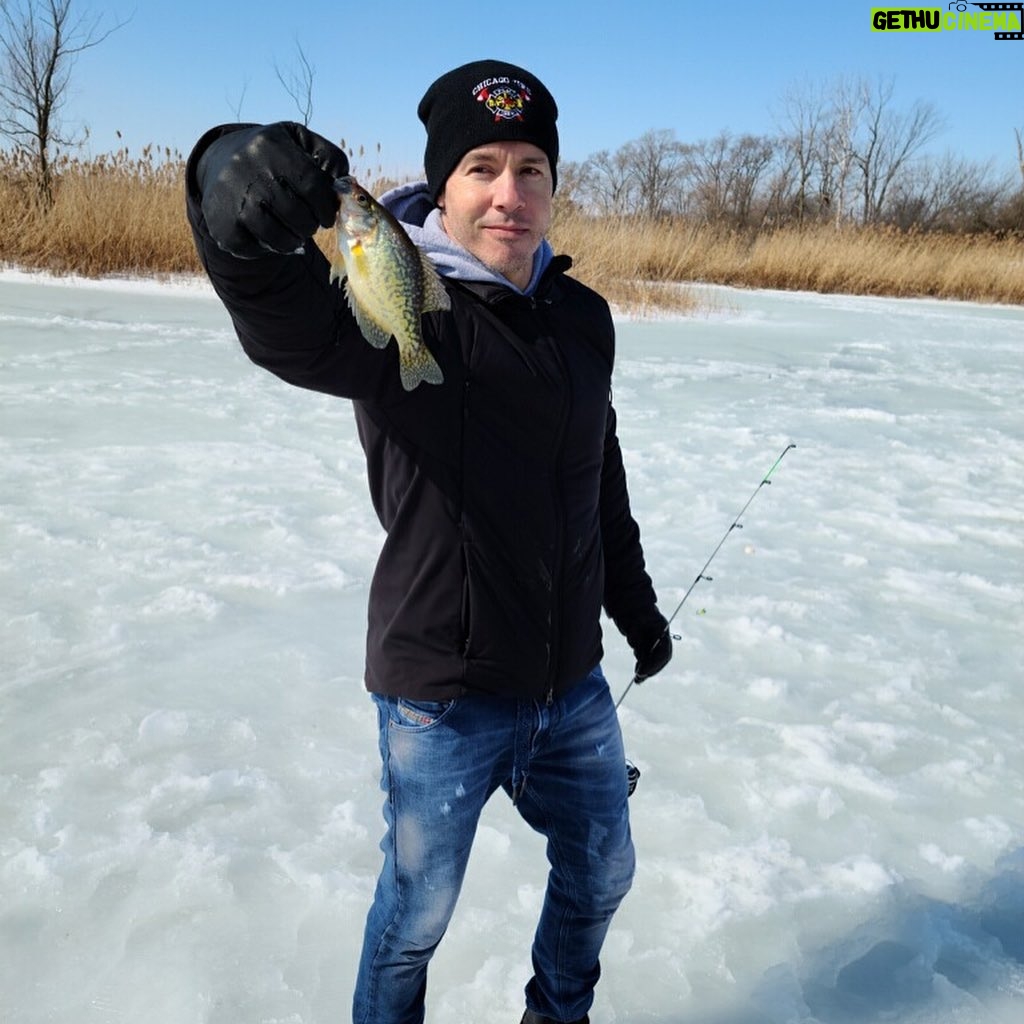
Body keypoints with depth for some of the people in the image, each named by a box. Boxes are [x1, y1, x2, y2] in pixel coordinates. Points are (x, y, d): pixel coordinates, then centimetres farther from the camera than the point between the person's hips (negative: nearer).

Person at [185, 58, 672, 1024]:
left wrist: (634, 603, 22)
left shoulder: (584, 318, 2)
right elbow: (287, 321, -41)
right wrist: (237, 193, -62)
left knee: (599, 873, 23)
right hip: (443, 698, -6)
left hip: (572, 683, 6)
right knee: (417, 914, 13)